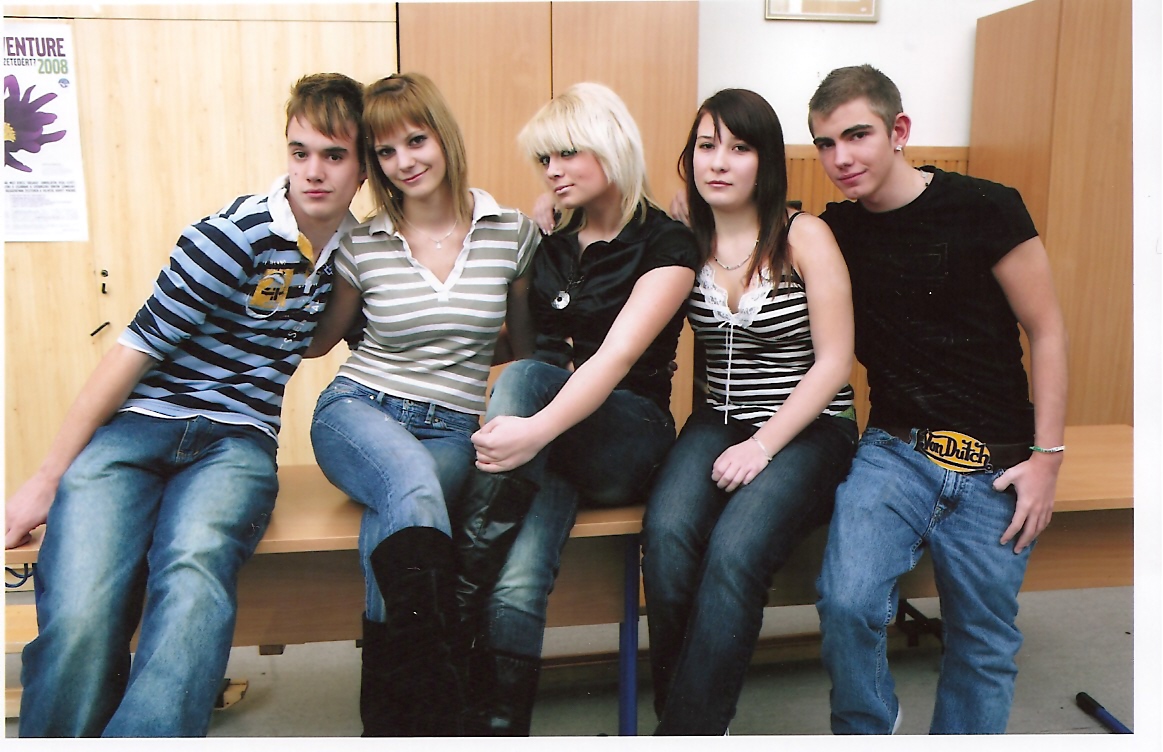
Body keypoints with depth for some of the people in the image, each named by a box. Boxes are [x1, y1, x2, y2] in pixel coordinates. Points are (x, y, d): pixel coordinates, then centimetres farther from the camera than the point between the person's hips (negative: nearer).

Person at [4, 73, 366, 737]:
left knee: (193, 580, -31)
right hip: (134, 426, -2)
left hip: (236, 442, 2)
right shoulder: (234, 234, -6)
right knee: (80, 613, -24)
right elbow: (136, 349, -4)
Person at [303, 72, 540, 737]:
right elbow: (314, 342, 17)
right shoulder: (362, 246, 3)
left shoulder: (512, 234, 2)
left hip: (452, 431, 1)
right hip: (357, 411, 0)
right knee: (412, 483, -37)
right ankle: (434, 712, -35)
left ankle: (387, 718, -18)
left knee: (393, 520, -33)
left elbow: (529, 347, 13)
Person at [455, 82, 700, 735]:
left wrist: (536, 430, -35)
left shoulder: (666, 245, -4)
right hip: (549, 439, 3)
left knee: (525, 379, -33)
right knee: (518, 588, -25)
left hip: (627, 440, -3)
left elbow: (615, 358, -20)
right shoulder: (547, 242, 13)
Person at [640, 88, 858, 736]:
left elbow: (833, 361, -7)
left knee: (734, 550, -29)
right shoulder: (684, 239, 6)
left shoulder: (804, 236, -4)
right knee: (667, 532, -27)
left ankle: (690, 726, -12)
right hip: (719, 421, 3)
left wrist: (763, 445, -15)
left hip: (807, 427, -3)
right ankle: (673, 711, -7)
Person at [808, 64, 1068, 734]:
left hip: (995, 464, -1)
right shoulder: (834, 230, 4)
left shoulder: (984, 208, -6)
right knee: (847, 604, -19)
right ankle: (868, 731, 9)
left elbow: (1047, 331, -2)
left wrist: (1047, 455, -7)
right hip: (895, 449, 2)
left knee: (984, 647, 8)